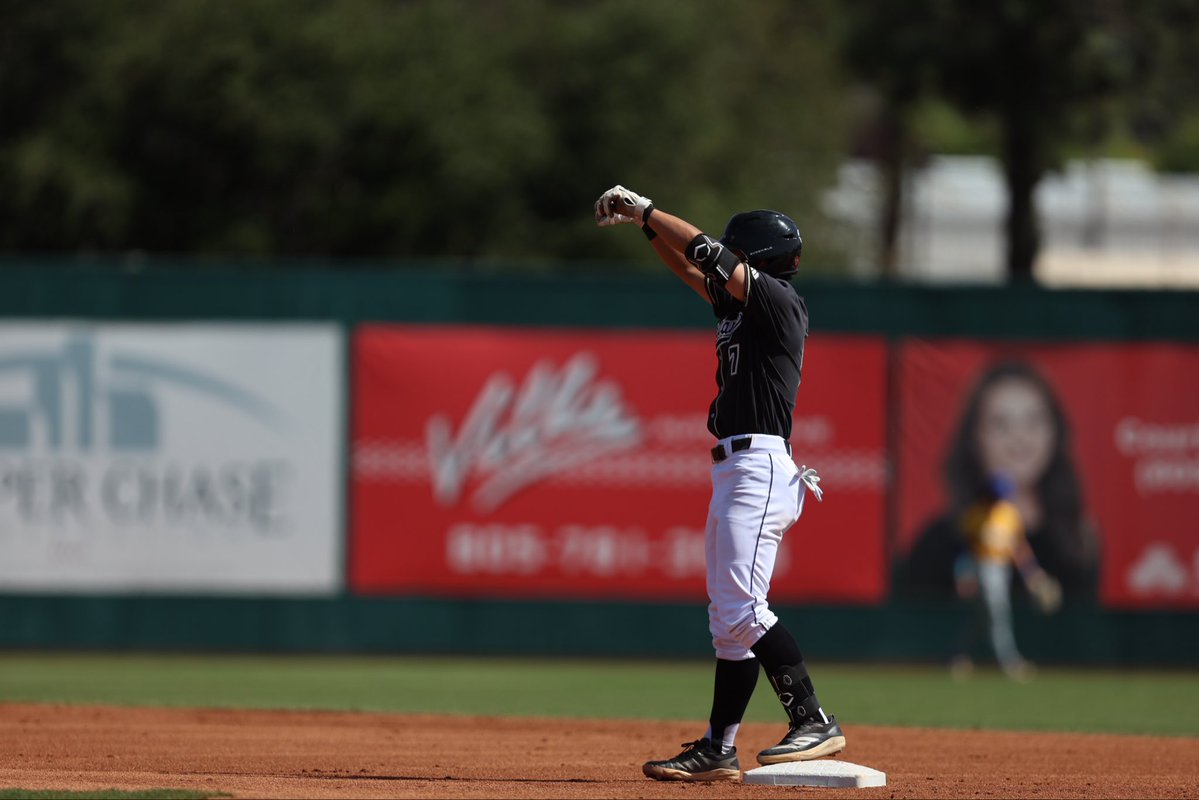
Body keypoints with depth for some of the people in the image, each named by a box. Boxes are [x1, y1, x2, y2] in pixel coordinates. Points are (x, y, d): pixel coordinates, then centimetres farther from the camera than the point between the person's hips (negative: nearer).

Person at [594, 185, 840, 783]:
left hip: (759, 465, -10)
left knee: (742, 608, -17)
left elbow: (710, 256, -15)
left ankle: (815, 723, -17)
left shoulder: (778, 301, -7)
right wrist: (644, 223, 16)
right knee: (728, 616, 10)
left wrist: (646, 209, -7)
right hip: (733, 470, 10)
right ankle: (718, 750, 11)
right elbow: (690, 268, 28)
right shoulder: (738, 304, 18)